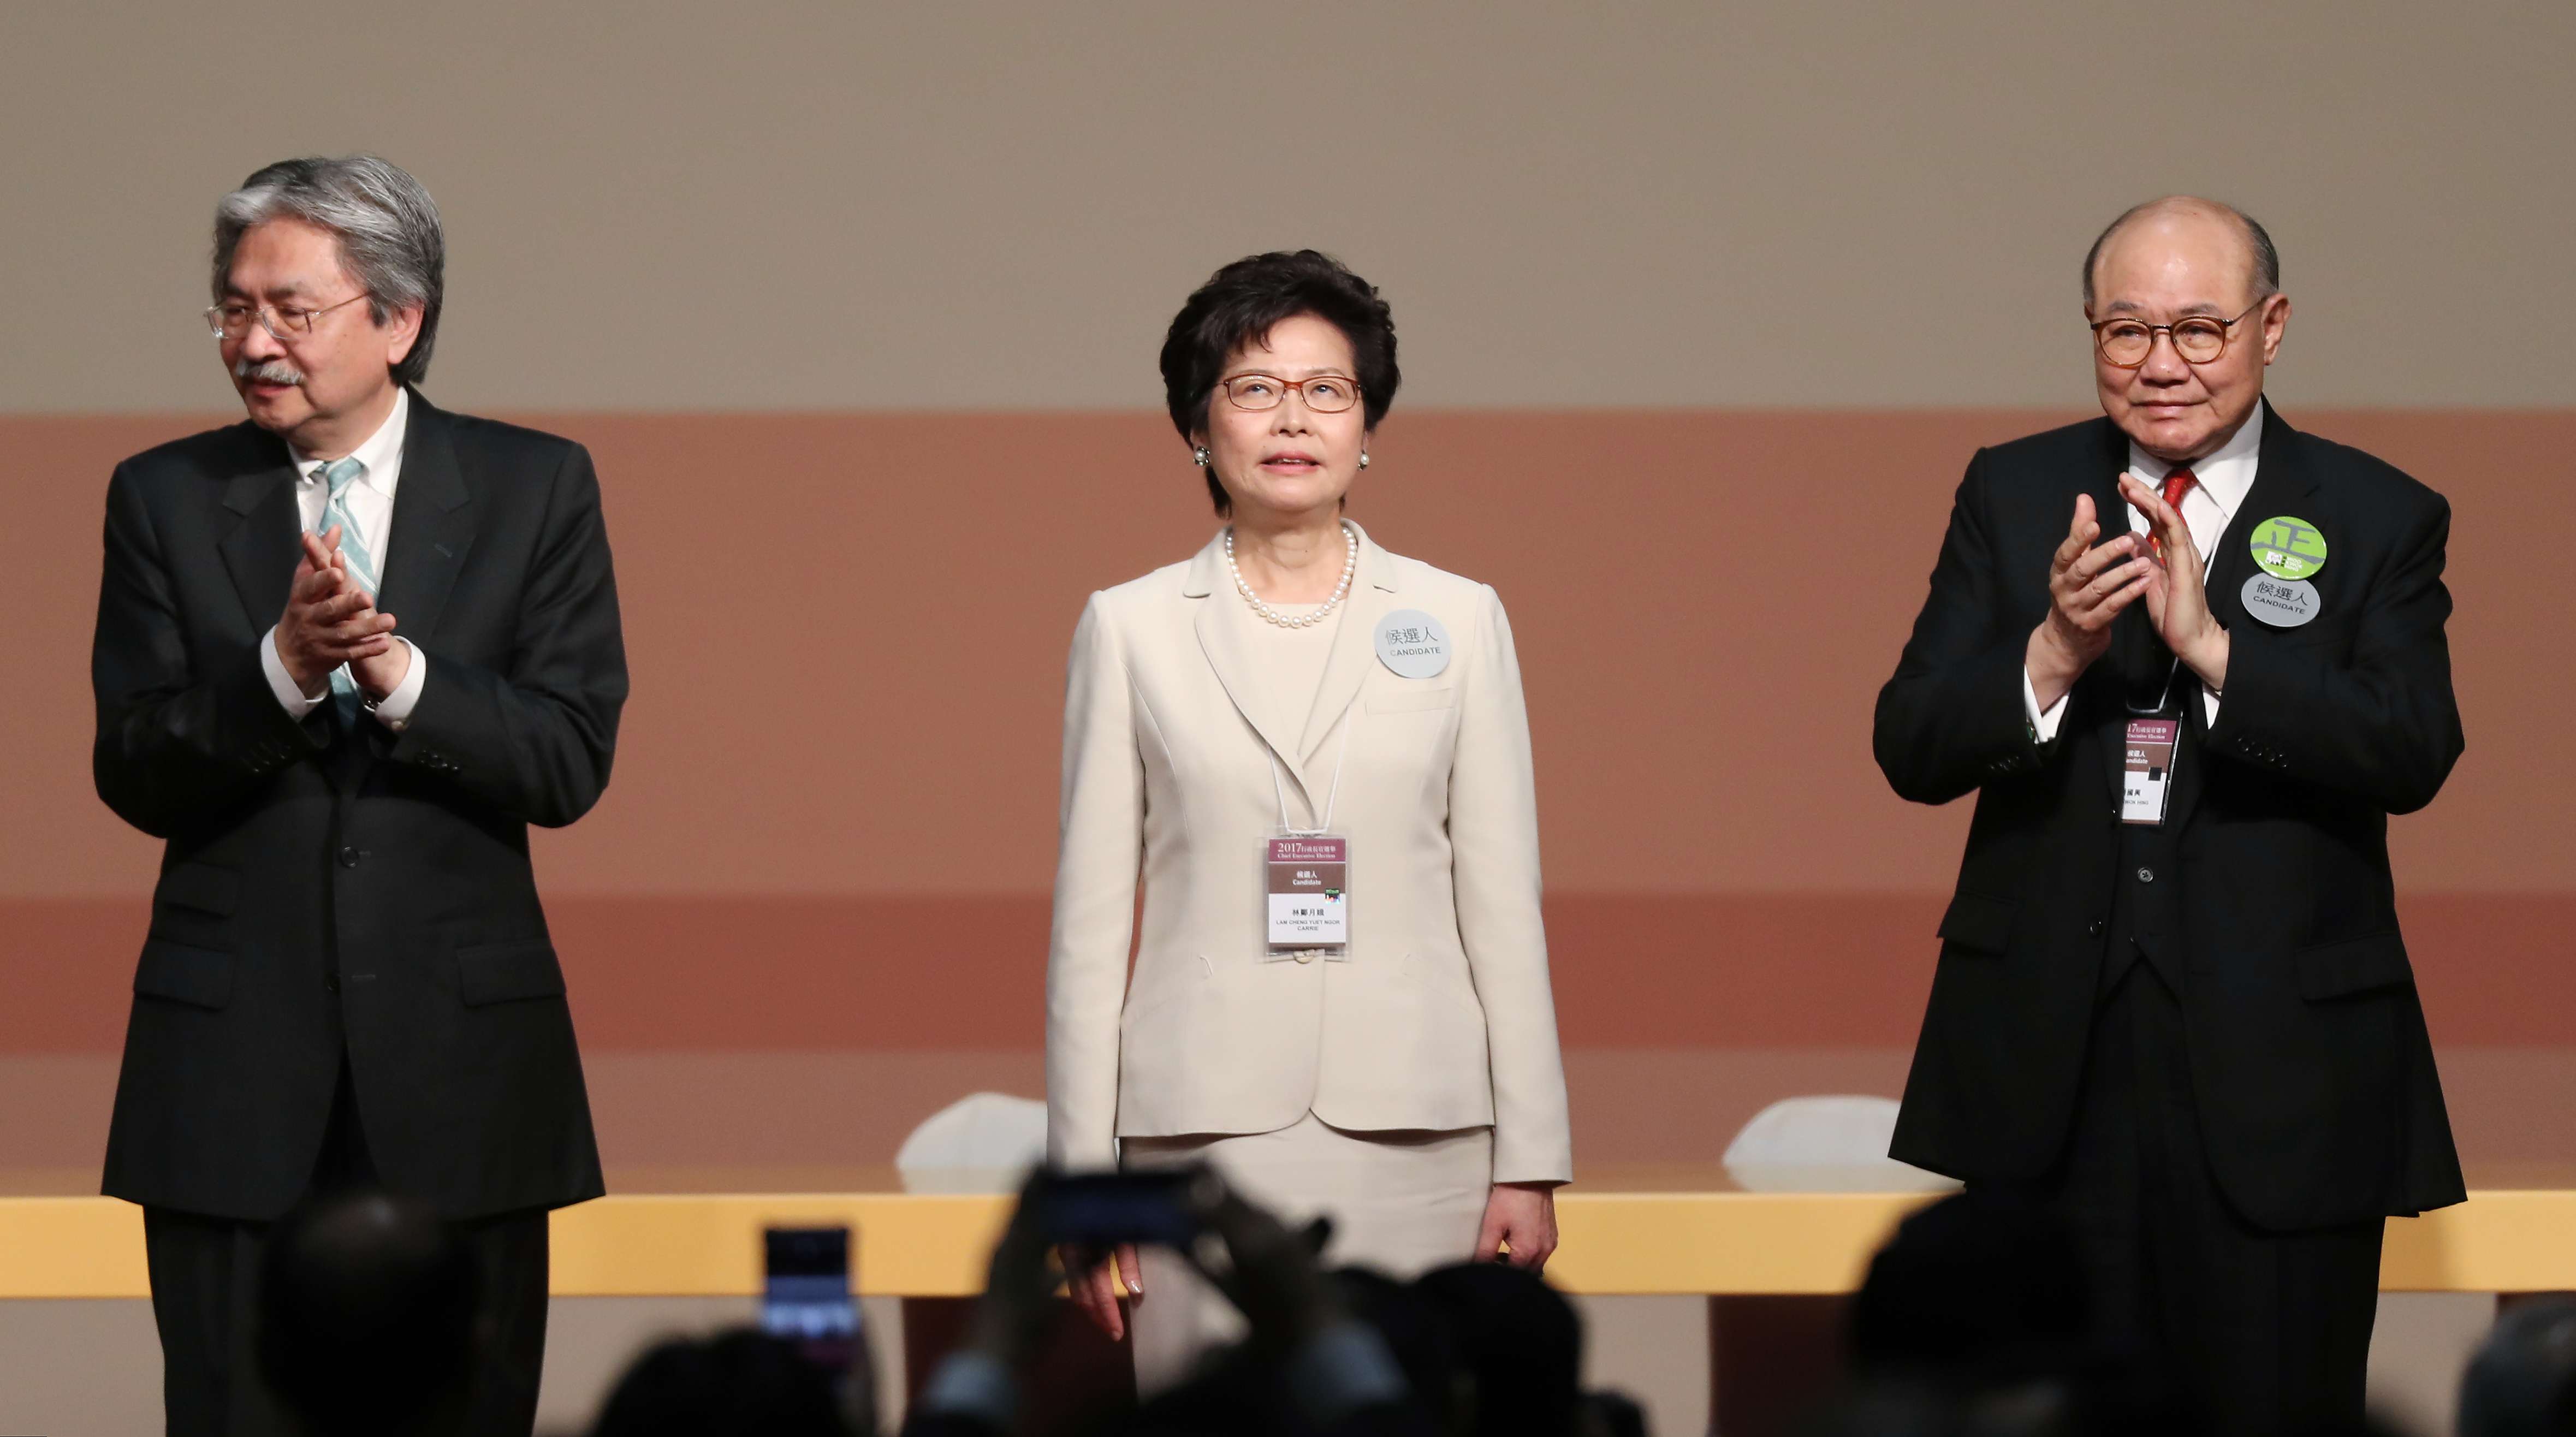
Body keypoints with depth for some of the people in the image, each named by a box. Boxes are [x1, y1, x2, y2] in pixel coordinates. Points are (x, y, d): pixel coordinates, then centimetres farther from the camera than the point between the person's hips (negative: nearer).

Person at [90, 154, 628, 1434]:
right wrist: (282, 665, -19)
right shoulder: (165, 498, 6)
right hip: (233, 1062, 1)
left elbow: (570, 765, -5)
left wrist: (398, 671, -20)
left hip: (457, 1052, 0)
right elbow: (136, 778, -2)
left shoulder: (533, 489, 3)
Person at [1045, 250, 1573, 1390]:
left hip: (1411, 1125, 0)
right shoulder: (1132, 629, 7)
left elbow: (1503, 904, 7)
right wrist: (1084, 1175, 1)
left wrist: (1529, 1162, 2)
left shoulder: (1458, 621, 9)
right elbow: (1090, 921, 6)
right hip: (1208, 1124, 0)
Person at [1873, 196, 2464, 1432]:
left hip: (2277, 1075, -2)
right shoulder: (2013, 496, 7)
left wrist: (2212, 645, -25)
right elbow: (1910, 750, -1)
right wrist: (2053, 654, -20)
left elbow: (2415, 753, -14)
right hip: (2048, 1064, 2)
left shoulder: (2378, 521, 1)